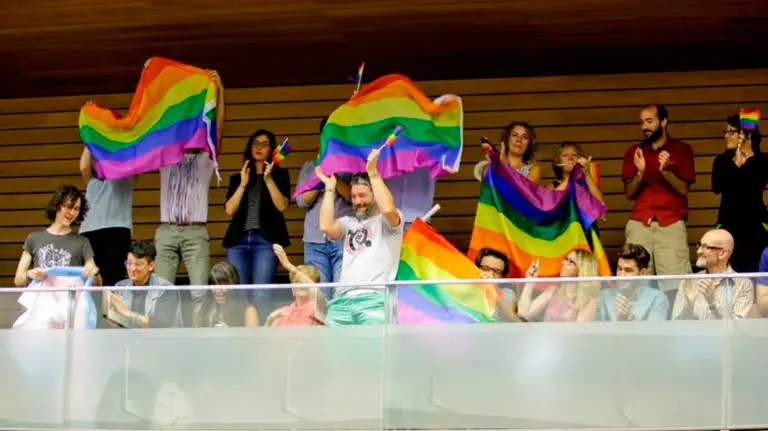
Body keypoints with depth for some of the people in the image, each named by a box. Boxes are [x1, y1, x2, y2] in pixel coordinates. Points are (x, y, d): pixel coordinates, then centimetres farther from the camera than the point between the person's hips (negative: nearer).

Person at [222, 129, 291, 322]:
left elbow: (282, 206, -3)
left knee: (261, 295, -14)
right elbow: (230, 210, 6)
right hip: (238, 240, 3)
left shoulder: (279, 174, 11)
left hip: (266, 240, -3)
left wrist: (268, 179, -11)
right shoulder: (237, 178, 19)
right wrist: (243, 184, -2)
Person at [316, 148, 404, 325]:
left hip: (375, 300, -5)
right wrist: (330, 188, 13)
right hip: (342, 300, 5)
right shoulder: (349, 222, 23)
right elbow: (326, 227, 5)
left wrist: (372, 172, -9)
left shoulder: (387, 221, 10)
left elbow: (388, 208, -14)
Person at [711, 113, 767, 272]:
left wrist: (741, 165, -9)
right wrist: (735, 163, -11)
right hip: (728, 223, 3)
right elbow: (717, 187, -7)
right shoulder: (722, 161, 10)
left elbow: (755, 186, -16)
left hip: (755, 224, -3)